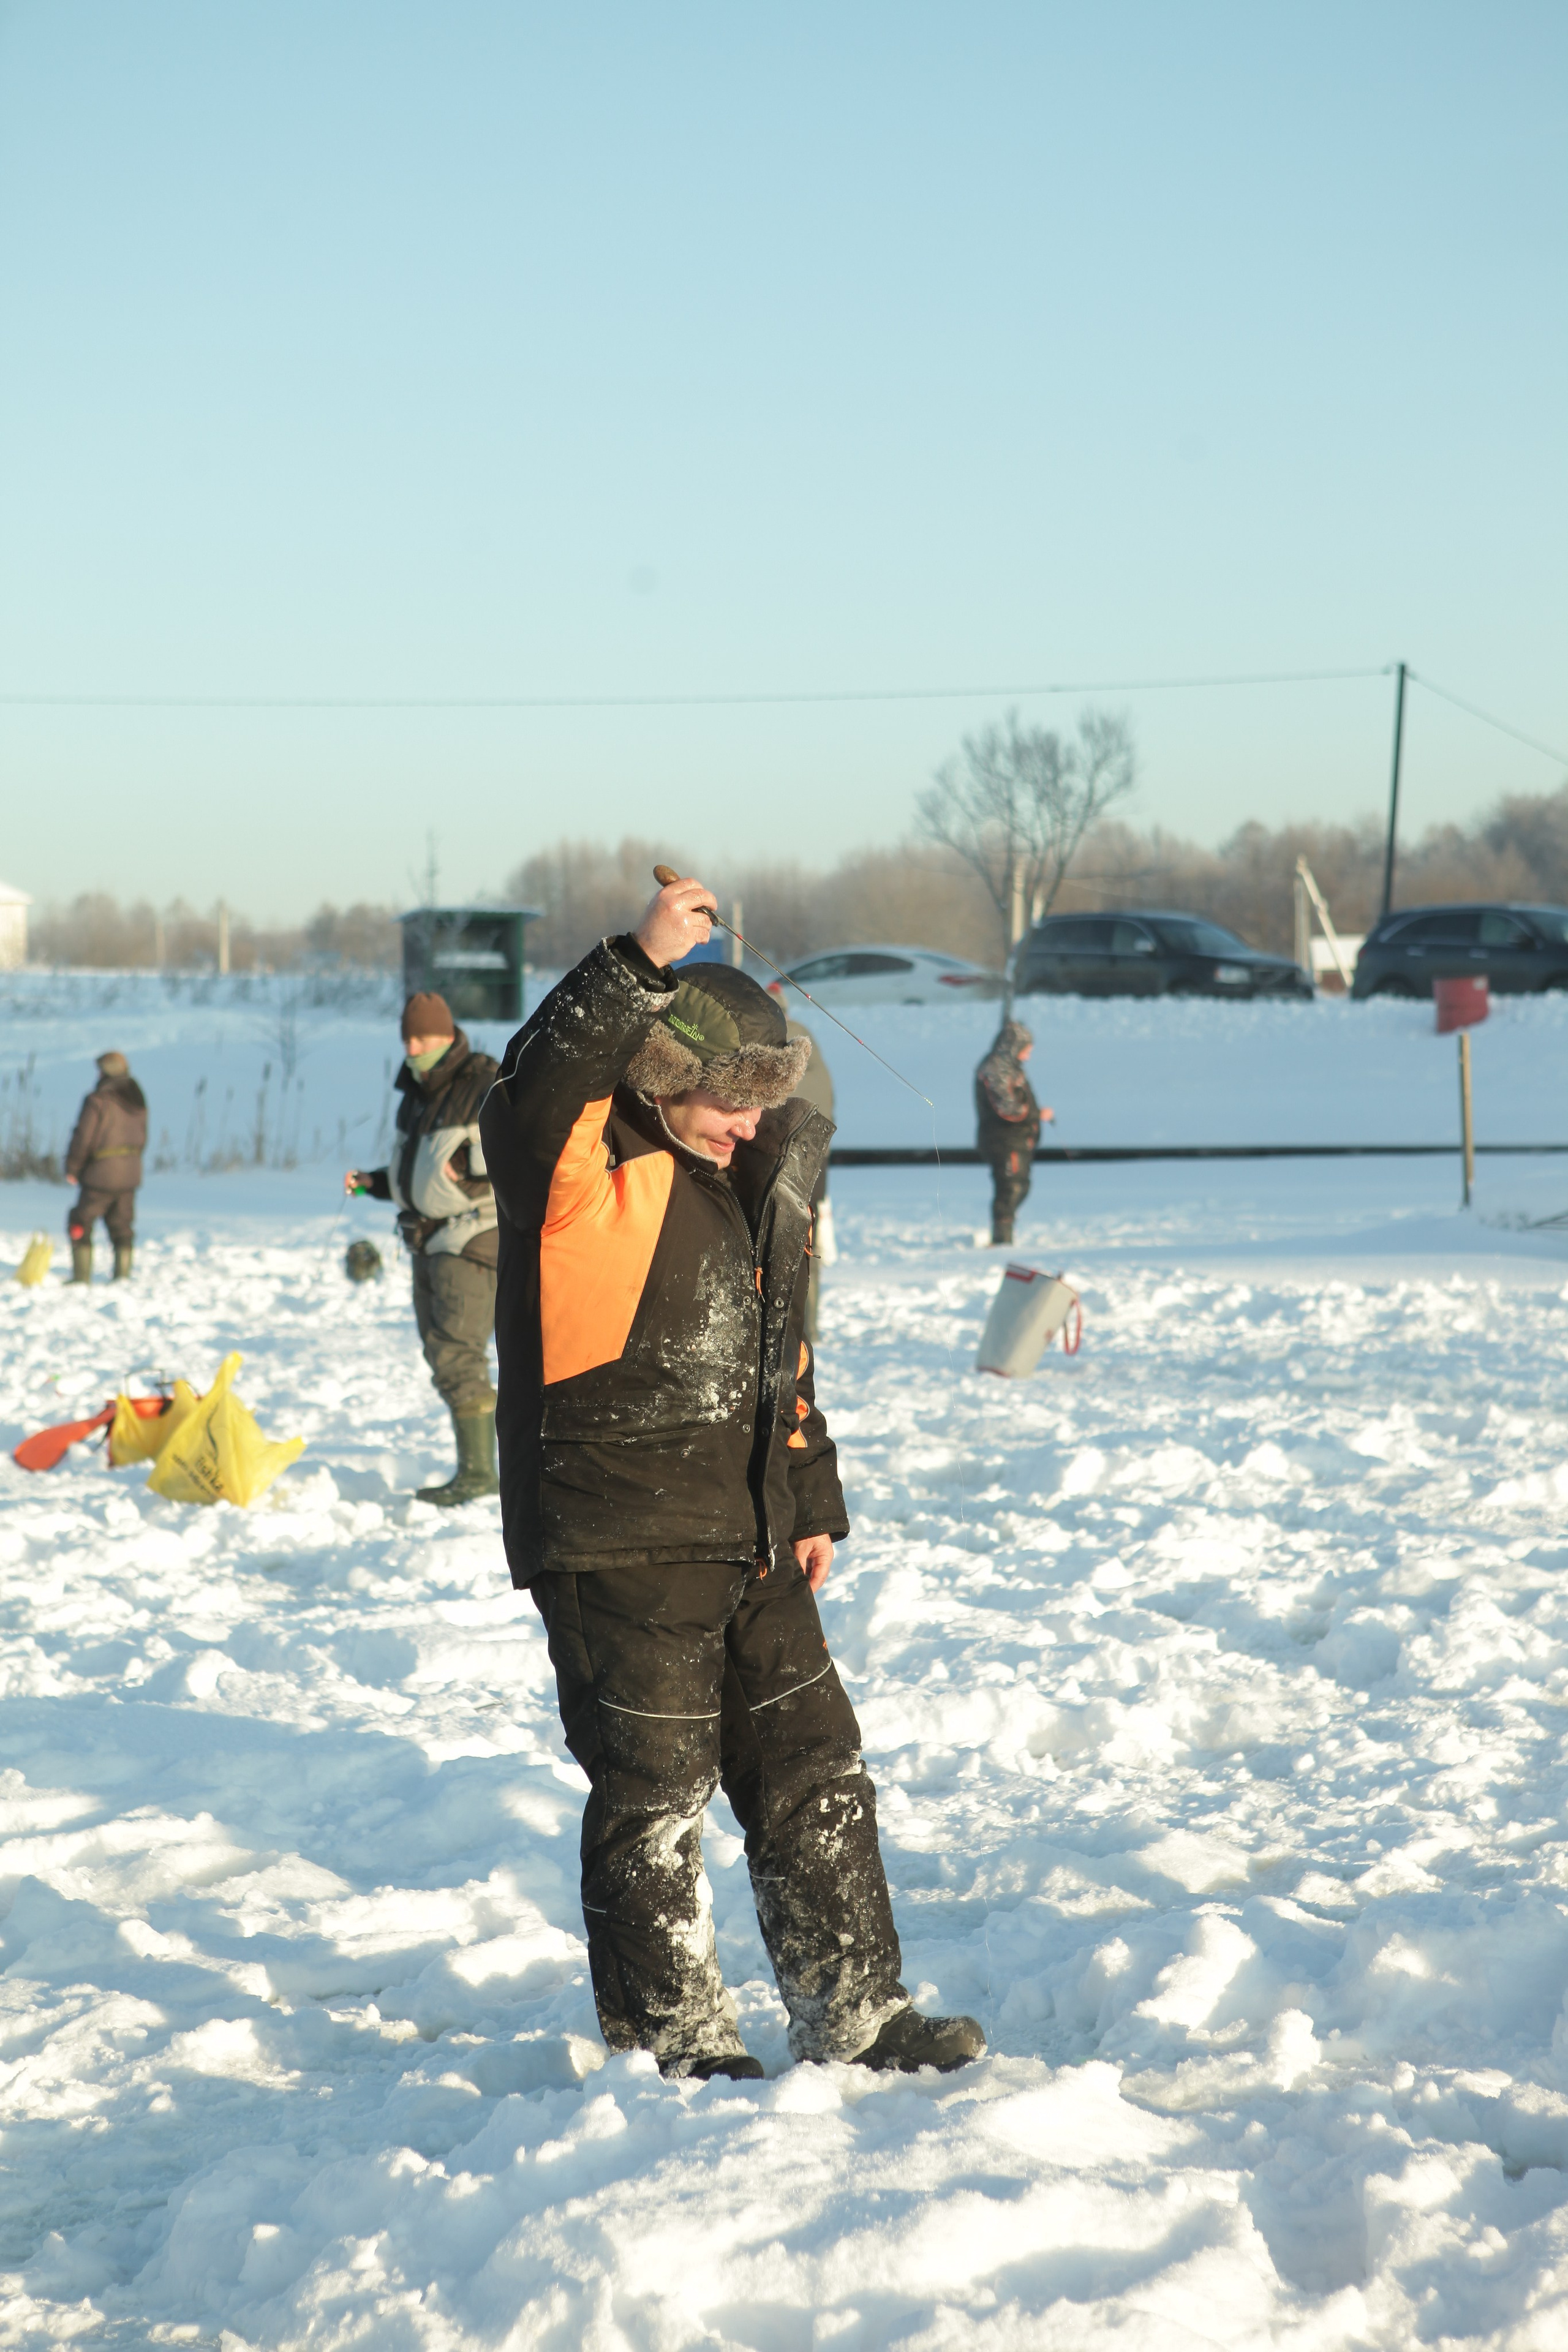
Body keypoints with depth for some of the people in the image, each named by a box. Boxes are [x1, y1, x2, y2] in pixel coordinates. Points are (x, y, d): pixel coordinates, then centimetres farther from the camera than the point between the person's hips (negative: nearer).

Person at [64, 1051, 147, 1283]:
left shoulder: (98, 1100, -15)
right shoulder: (138, 1101, 7)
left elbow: (82, 1138, -14)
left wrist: (72, 1168, -3)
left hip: (101, 1176, -6)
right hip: (131, 1173, 6)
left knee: (81, 1222, 4)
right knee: (122, 1225, 13)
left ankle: (82, 1275, 1)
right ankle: (123, 1274, 10)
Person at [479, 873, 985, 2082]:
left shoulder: (736, 1183, 15)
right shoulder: (579, 1167, -10)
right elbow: (542, 1083, -35)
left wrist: (811, 1501, 20)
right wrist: (642, 963, -41)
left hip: (744, 1538, 8)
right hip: (616, 1542, -8)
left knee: (814, 1765, 10)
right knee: (655, 1789, -1)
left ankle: (853, 2011, 19)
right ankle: (671, 2038, 11)